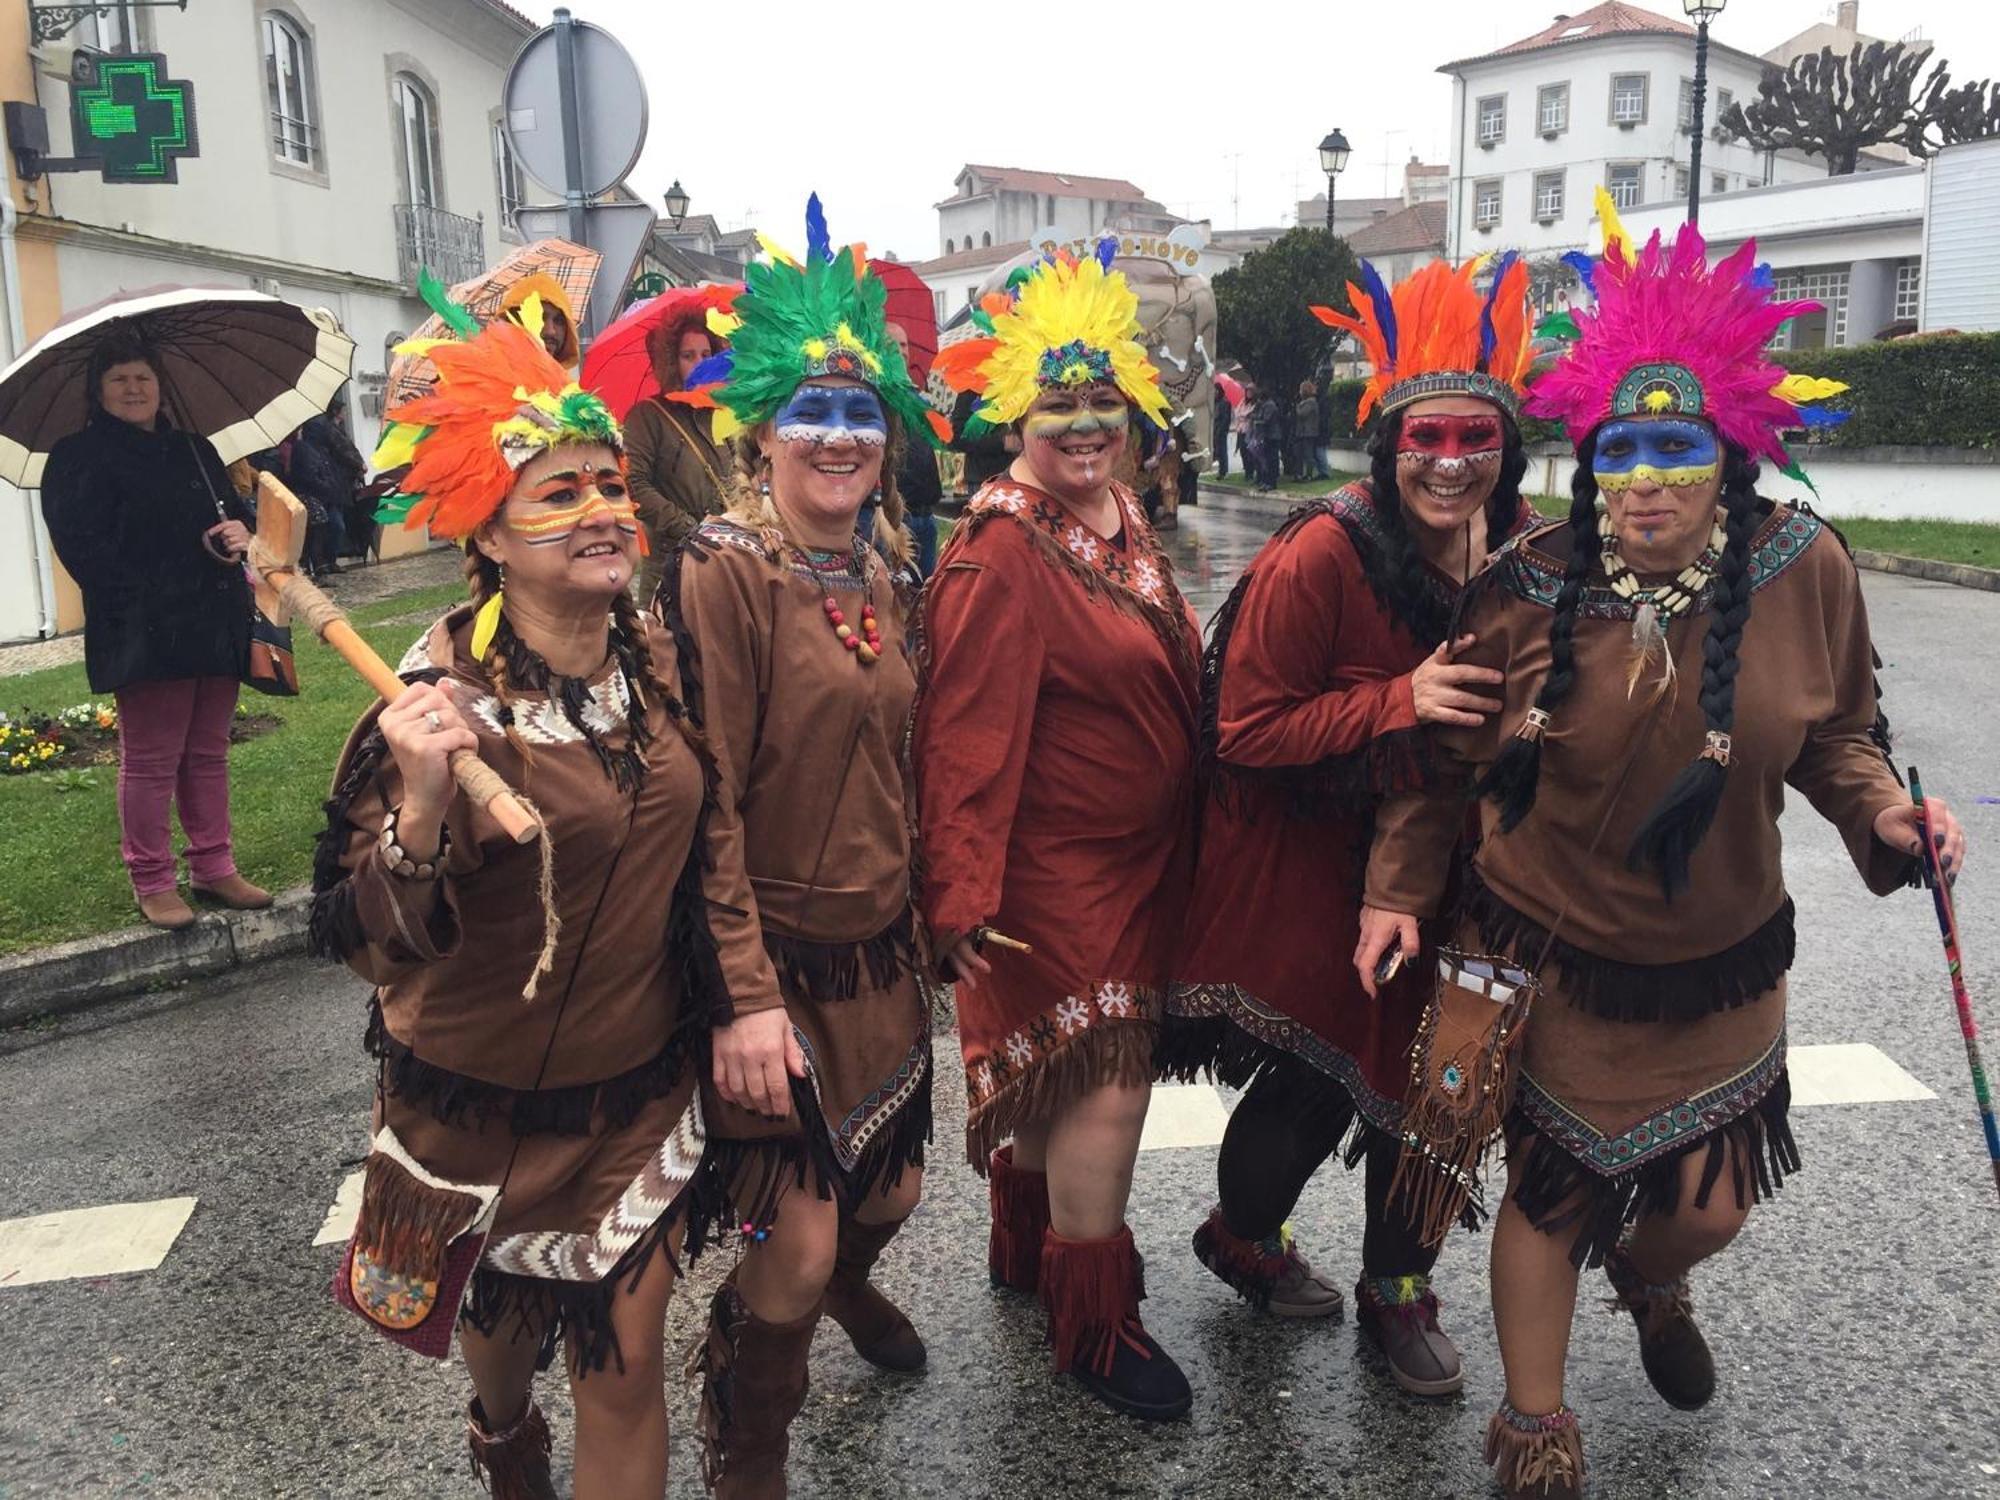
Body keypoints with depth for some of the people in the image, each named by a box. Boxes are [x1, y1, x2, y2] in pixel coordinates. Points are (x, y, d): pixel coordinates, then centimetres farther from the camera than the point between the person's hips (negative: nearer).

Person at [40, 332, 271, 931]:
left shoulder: (196, 450, 18)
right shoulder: (77, 459, -2)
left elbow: (237, 510, 22)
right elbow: (82, 547, -10)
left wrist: (243, 532, -3)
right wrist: (149, 601, -20)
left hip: (215, 628, 6)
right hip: (145, 635, -6)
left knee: (208, 752, 13)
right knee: (151, 760, -1)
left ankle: (214, 869, 22)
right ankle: (153, 883, 9)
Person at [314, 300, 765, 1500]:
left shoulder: (660, 658, -7)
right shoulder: (447, 700, -24)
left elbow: (713, 833, 7)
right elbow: (379, 948, -25)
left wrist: (747, 992, 5)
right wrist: (418, 806, -42)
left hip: (643, 1084, 3)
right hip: (489, 1098, -3)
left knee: (630, 1364, 8)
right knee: (507, 1314, 25)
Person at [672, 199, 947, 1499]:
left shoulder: (885, 577, 6)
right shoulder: (725, 570, -16)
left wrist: (918, 922, 15)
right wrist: (745, 994, -22)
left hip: (883, 950, 7)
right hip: (779, 957, -7)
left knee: (890, 1190, 21)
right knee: (794, 1246, -1)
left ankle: (851, 1282, 57)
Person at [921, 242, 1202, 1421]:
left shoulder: (1123, 522, 7)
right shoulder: (1000, 557, -20)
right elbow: (969, 736, -23)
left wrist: (1181, 837, 21)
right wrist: (966, 895, -25)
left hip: (1138, 858, 8)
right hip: (1056, 870, -8)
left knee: (1042, 1068, 21)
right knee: (1107, 1086, -1)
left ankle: (1028, 1251, 40)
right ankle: (1096, 1327, 16)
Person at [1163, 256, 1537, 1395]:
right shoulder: (1325, 554, -22)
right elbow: (1246, 730, -20)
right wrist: (1399, 702, -29)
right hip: (1304, 870, -5)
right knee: (1314, 1084, 5)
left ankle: (1398, 1289, 37)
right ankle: (1241, 1239, 38)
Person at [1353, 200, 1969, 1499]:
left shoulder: (1804, 571, -12)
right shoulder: (1529, 592, -16)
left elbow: (1832, 733, 4)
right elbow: (1445, 756, -4)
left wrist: (1884, 813, -14)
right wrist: (1398, 890, -6)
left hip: (1721, 958, 2)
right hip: (1553, 955, -2)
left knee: (1709, 1204, 13)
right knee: (1552, 1193, 10)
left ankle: (1652, 1283, 54)